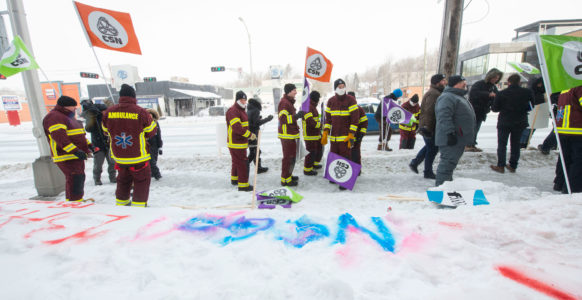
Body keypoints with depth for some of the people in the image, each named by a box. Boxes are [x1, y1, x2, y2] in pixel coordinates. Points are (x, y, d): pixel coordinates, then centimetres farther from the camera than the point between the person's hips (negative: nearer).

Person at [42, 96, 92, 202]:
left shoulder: (68, 116, 21)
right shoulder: (54, 117, -12)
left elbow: (78, 135, 28)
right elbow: (60, 138, -24)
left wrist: (88, 145, 17)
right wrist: (75, 151, -30)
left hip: (76, 155, 10)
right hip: (67, 157, -10)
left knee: (79, 179, 17)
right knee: (75, 180, -15)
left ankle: (78, 200, 29)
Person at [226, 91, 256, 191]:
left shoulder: (241, 110, 17)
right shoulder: (233, 111, -16)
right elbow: (237, 127, -27)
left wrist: (249, 134, 10)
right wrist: (249, 135, -23)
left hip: (241, 142, 10)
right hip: (236, 143, -10)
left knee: (237, 162, 22)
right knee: (242, 163, -7)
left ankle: (234, 179, 39)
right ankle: (243, 184, -1)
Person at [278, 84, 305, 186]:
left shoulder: (289, 102, 20)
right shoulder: (284, 102, -14)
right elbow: (283, 118, -23)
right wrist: (297, 116, -26)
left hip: (291, 134, 11)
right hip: (287, 135, -11)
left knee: (292, 156, 17)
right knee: (288, 157, -6)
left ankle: (288, 175, 29)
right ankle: (285, 180, 1)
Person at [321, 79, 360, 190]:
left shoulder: (350, 100, -5)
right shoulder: (331, 101, 9)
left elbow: (355, 118, -9)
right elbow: (328, 118, 12)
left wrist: (351, 135, -15)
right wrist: (325, 133, 3)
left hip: (345, 137, -5)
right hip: (333, 136, 5)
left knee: (345, 158, -5)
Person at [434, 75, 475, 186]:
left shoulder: (459, 97, 21)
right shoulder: (447, 97, -15)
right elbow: (444, 117, -27)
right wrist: (450, 133, -30)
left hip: (459, 139, 11)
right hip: (451, 140, -11)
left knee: (451, 163, 18)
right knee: (447, 163, -10)